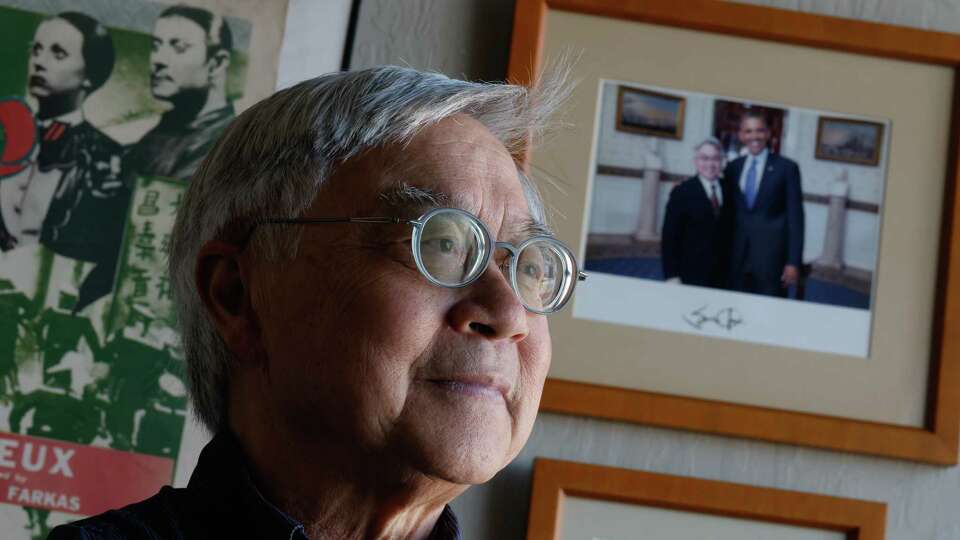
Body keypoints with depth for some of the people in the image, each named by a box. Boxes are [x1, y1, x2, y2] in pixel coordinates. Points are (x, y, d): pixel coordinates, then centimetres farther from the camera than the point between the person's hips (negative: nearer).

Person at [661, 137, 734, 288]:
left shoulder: (728, 192, 10)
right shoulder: (682, 192, -4)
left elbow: (730, 232, 13)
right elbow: (670, 237, -5)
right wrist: (672, 275, -11)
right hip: (692, 276, -4)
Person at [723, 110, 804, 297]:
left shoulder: (786, 168, -1)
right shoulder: (733, 167, 11)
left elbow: (795, 217, -3)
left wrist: (794, 262, -8)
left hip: (771, 256, -4)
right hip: (738, 257, 4)